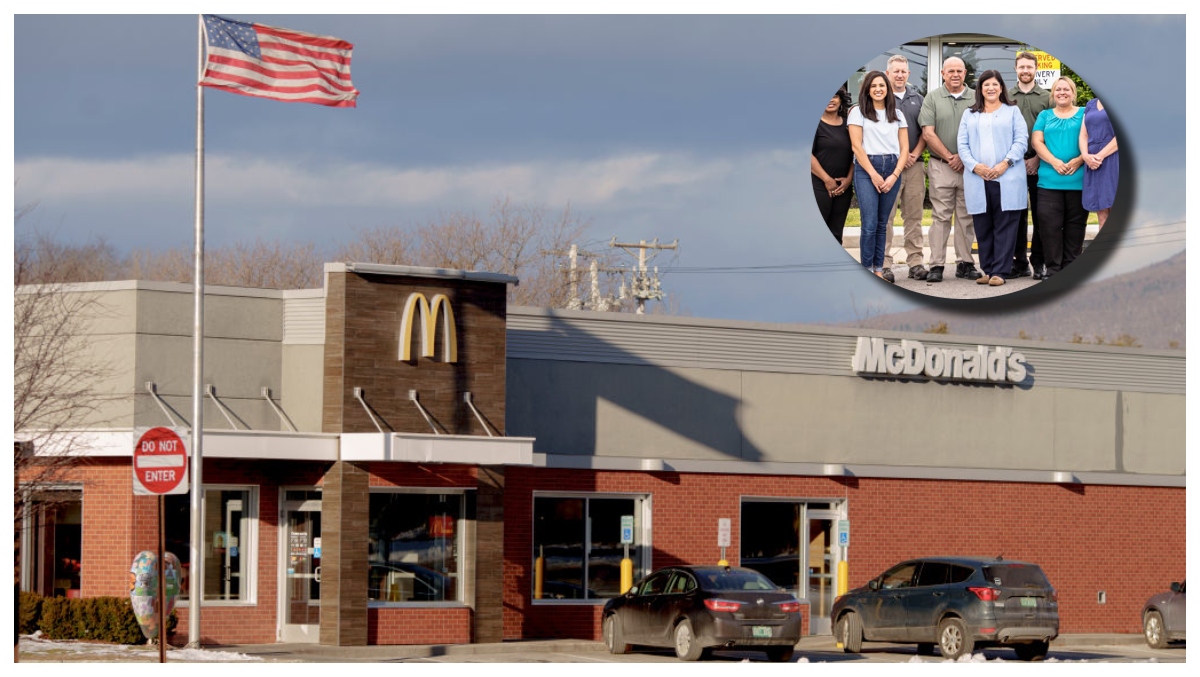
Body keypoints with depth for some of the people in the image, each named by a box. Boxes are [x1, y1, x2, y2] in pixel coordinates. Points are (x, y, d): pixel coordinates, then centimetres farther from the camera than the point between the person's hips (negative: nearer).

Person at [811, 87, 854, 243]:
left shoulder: (847, 125, 11)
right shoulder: (815, 123, -5)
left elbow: (854, 154, 13)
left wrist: (849, 178, -1)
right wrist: (827, 180, -12)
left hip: (843, 187, 5)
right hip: (819, 185, -5)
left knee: (836, 234, 7)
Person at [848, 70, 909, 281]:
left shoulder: (897, 115, 14)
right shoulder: (858, 112, 4)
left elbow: (904, 148, 9)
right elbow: (857, 146, -3)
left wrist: (894, 175, -5)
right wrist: (873, 174, -9)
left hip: (892, 170, 3)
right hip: (866, 169, -3)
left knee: (882, 223, 4)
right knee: (870, 223, -11)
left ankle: (878, 269, 7)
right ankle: (867, 270, -7)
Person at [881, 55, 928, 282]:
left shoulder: (918, 99, 15)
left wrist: (916, 153, -3)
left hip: (914, 164, 4)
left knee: (914, 216, 6)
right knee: (885, 216, -5)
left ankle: (916, 262, 10)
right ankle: (883, 264, -4)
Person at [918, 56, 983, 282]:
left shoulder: (975, 98, 6)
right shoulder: (933, 98, 4)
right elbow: (928, 133, -2)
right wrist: (949, 157, -7)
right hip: (941, 167, -1)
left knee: (966, 217, 5)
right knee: (941, 217, -3)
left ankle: (965, 263, 11)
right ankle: (936, 266, -3)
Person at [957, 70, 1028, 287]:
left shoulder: (1012, 112, 12)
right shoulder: (970, 115, 19)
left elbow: (1021, 140, 1)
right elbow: (962, 144, 10)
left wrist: (1005, 163, -13)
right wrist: (974, 165, -8)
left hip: (1007, 178, -3)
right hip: (977, 179, 3)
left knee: (1005, 226, -6)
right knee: (983, 227, 3)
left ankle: (999, 271, -7)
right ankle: (987, 270, 8)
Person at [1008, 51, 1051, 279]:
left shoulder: (1046, 97, 6)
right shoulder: (1007, 97, 9)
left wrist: (1037, 158, -7)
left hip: (1038, 164, -1)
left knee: (1039, 213, -1)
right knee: (1017, 214, 4)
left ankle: (1039, 261, 4)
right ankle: (1020, 261, 9)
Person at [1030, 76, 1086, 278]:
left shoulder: (1084, 114, 11)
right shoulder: (1045, 116, 16)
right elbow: (1036, 141, 5)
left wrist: (1079, 160, -14)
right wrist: (1054, 161, -11)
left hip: (1078, 179, -1)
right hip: (1050, 180, 1)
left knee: (1075, 224, 2)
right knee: (1050, 223, -7)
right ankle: (1052, 268, -4)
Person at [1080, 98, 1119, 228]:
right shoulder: (1090, 105, 19)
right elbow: (1083, 135, 15)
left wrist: (1100, 156, -15)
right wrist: (1085, 156, -6)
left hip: (1113, 159, -5)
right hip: (1093, 165, 5)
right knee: (1102, 218, 2)